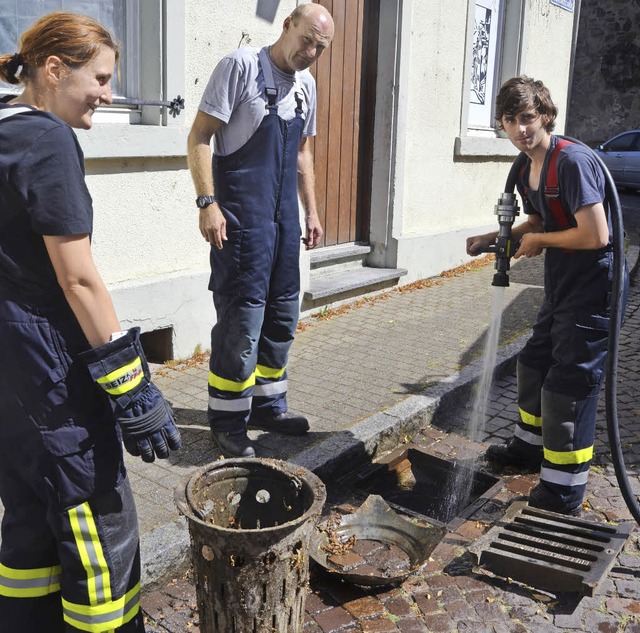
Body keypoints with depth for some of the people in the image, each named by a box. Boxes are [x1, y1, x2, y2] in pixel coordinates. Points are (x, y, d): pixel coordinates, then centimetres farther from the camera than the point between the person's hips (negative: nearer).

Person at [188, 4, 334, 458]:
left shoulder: (306, 84, 15)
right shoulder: (242, 65, -7)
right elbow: (199, 136, -11)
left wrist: (311, 211, 18)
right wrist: (208, 203, -19)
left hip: (284, 217, 8)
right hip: (242, 217, -7)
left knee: (283, 314, 11)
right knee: (242, 316, -7)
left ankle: (268, 405, 26)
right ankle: (228, 421, 7)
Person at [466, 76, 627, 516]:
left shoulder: (572, 161, -22)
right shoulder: (527, 171, 8)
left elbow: (596, 235, -27)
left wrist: (539, 241, -13)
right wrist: (495, 238, 7)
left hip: (591, 290, -10)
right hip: (561, 286, 10)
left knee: (568, 384, -5)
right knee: (534, 362, 20)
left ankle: (564, 492, 8)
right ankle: (532, 446, 42)